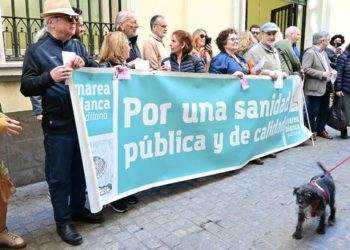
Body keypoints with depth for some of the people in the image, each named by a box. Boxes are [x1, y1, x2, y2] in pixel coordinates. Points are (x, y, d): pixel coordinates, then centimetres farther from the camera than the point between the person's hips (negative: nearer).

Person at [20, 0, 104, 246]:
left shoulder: (78, 46, 10)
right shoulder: (37, 50, -3)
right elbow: (26, 87, -7)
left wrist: (85, 64, -12)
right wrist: (50, 77, -25)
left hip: (83, 120, 5)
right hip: (58, 126, -4)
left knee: (81, 169, 17)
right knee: (59, 175, 6)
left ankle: (78, 208, 36)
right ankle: (63, 221, 22)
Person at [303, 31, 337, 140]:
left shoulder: (324, 52, 16)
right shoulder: (310, 52, -13)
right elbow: (305, 69, -22)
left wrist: (332, 70, 3)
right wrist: (322, 74, -22)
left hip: (326, 86, 9)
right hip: (315, 88, -9)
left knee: (324, 110, 15)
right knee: (313, 111, -1)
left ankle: (321, 129, 27)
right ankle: (310, 131, 12)